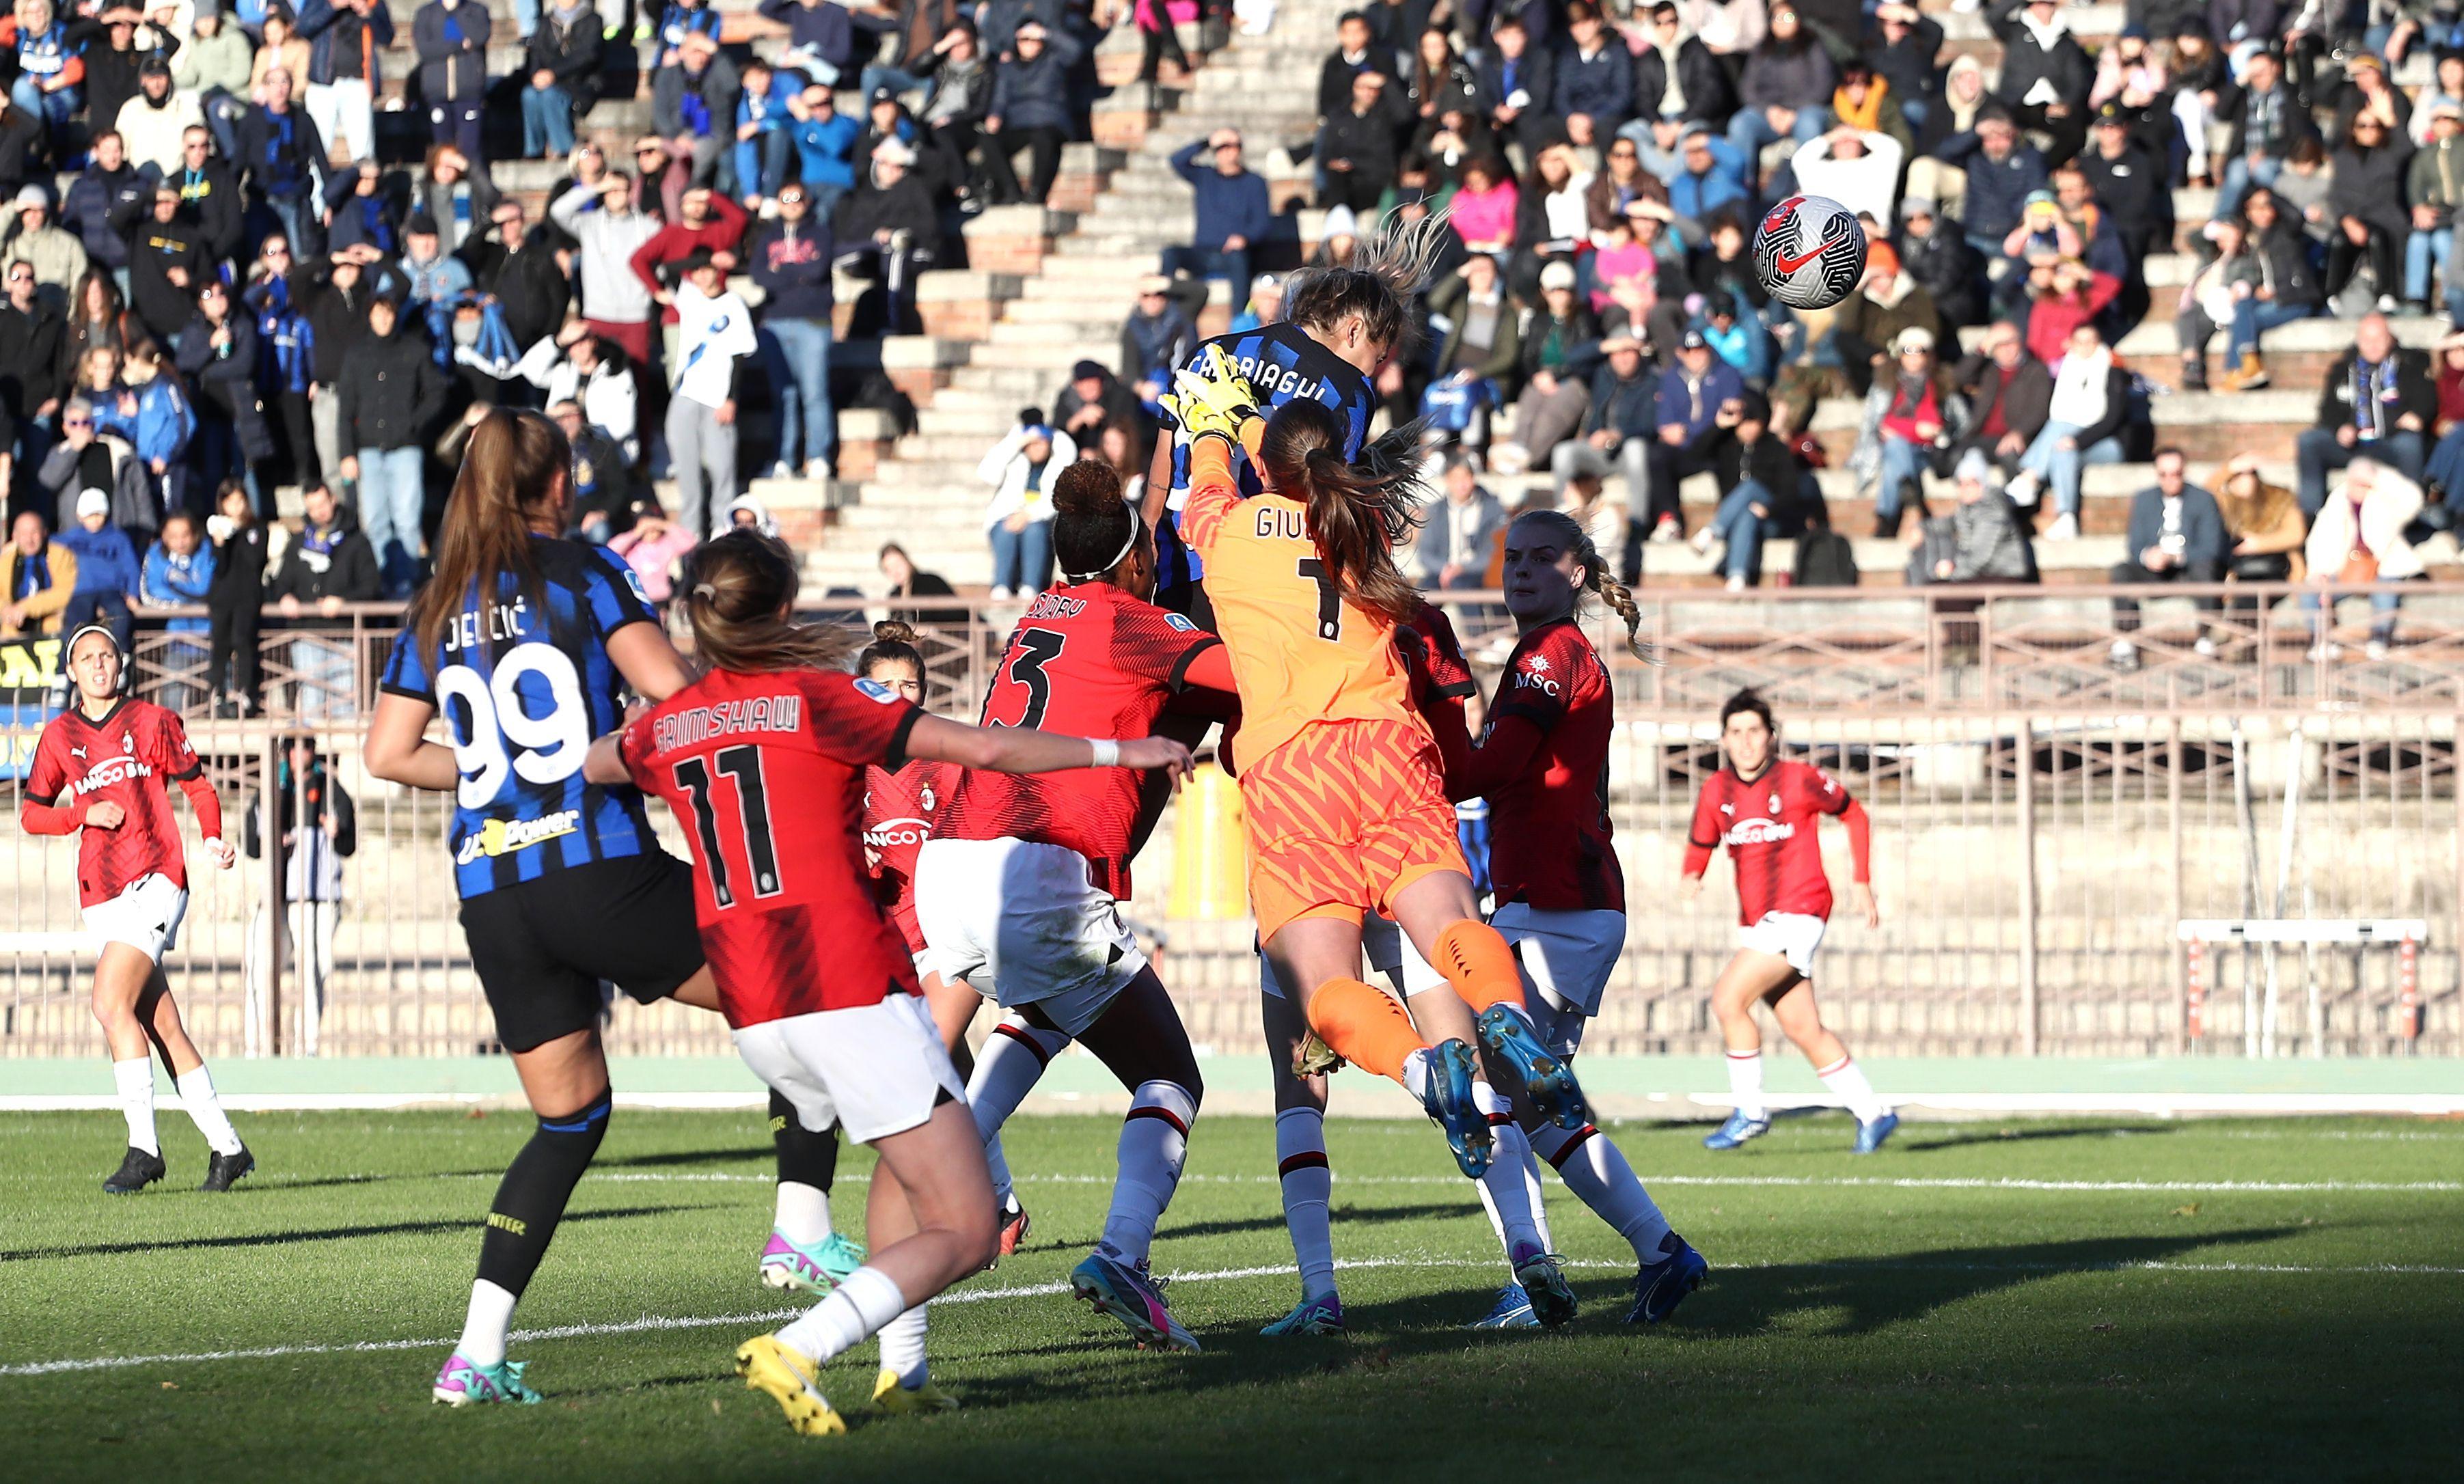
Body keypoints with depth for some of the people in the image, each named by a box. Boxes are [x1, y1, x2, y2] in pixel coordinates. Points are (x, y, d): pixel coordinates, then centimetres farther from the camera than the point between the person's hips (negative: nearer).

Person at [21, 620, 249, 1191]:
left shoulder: (153, 722, 5)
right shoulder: (59, 736, 12)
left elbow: (198, 785, 11)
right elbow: (31, 813, 12)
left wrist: (213, 838, -6)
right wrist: (85, 813, -6)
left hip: (155, 881, -4)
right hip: (101, 897, 4)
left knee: (111, 1004, -19)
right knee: (162, 1026, 2)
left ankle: (143, 1149, -17)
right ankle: (227, 1148, 10)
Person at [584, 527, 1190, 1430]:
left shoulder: (666, 727, 10)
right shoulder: (820, 697, -4)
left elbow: (590, 766, 33)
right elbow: (983, 748, -8)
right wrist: (1121, 752, 3)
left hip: (750, 1010, 6)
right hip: (850, 987, -6)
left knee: (910, 1150, 31)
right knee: (964, 1233, -3)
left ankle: (901, 1367, 19)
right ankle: (796, 1352, -22)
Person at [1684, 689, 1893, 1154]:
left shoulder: (1800, 779, -9)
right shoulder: (1716, 792, 5)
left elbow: (1854, 815, 5)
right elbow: (1701, 843, 17)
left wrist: (1862, 883, 4)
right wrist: (1691, 877, -5)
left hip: (1797, 914, -6)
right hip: (1755, 922, 6)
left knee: (1728, 998, -18)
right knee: (1804, 1029, 8)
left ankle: (1750, 1111, -6)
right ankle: (1873, 1114, 21)